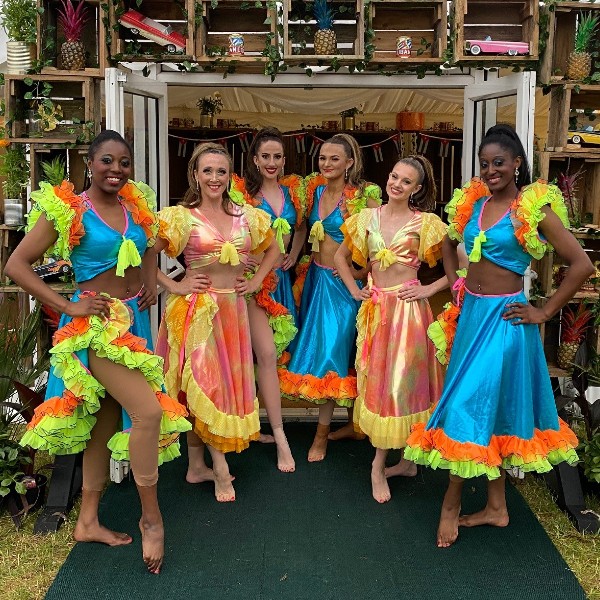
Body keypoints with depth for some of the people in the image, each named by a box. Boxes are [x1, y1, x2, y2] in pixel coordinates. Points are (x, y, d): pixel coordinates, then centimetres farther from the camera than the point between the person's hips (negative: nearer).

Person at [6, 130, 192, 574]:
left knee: (107, 420, 13)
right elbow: (17, 265, -9)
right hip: (97, 324, -7)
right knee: (149, 411, -17)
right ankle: (151, 517, 2)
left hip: (133, 320, 7)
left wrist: (150, 282, 8)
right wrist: (68, 307, -15)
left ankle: (88, 521, 27)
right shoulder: (66, 209, -10)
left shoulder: (137, 204, 7)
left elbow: (149, 247, 27)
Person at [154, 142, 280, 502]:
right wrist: (172, 285, -13)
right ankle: (221, 468, 10)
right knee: (205, 384, -2)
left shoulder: (246, 215, 7)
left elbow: (273, 249, 20)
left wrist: (257, 281, 9)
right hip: (198, 308, -5)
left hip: (234, 309, 5)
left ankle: (197, 466, 24)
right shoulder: (181, 217, -8)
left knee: (229, 382, 9)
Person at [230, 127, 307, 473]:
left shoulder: (294, 189, 8)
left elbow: (301, 227, 22)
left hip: (280, 276, 6)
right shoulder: (242, 190, -7)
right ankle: (280, 437, -6)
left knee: (269, 352, 10)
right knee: (267, 353, -12)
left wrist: (293, 256, 10)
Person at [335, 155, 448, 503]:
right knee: (376, 380, 8)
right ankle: (406, 461, 24)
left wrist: (430, 289, -7)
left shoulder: (425, 223, -3)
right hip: (375, 307, 5)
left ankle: (379, 467, 9)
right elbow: (341, 256, 19)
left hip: (408, 308, -4)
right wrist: (354, 290, 9)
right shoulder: (367, 218, 8)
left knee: (400, 382, -2)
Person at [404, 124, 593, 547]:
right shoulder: (473, 202, 5)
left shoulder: (534, 208, -12)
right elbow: (449, 242, 23)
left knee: (472, 405, -5)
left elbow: (582, 265, -14)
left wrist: (545, 312, -11)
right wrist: (456, 283, 11)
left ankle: (451, 504, 13)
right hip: (471, 311, 7)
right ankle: (497, 507, 26)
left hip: (503, 317, -7)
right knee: (495, 406, 14)